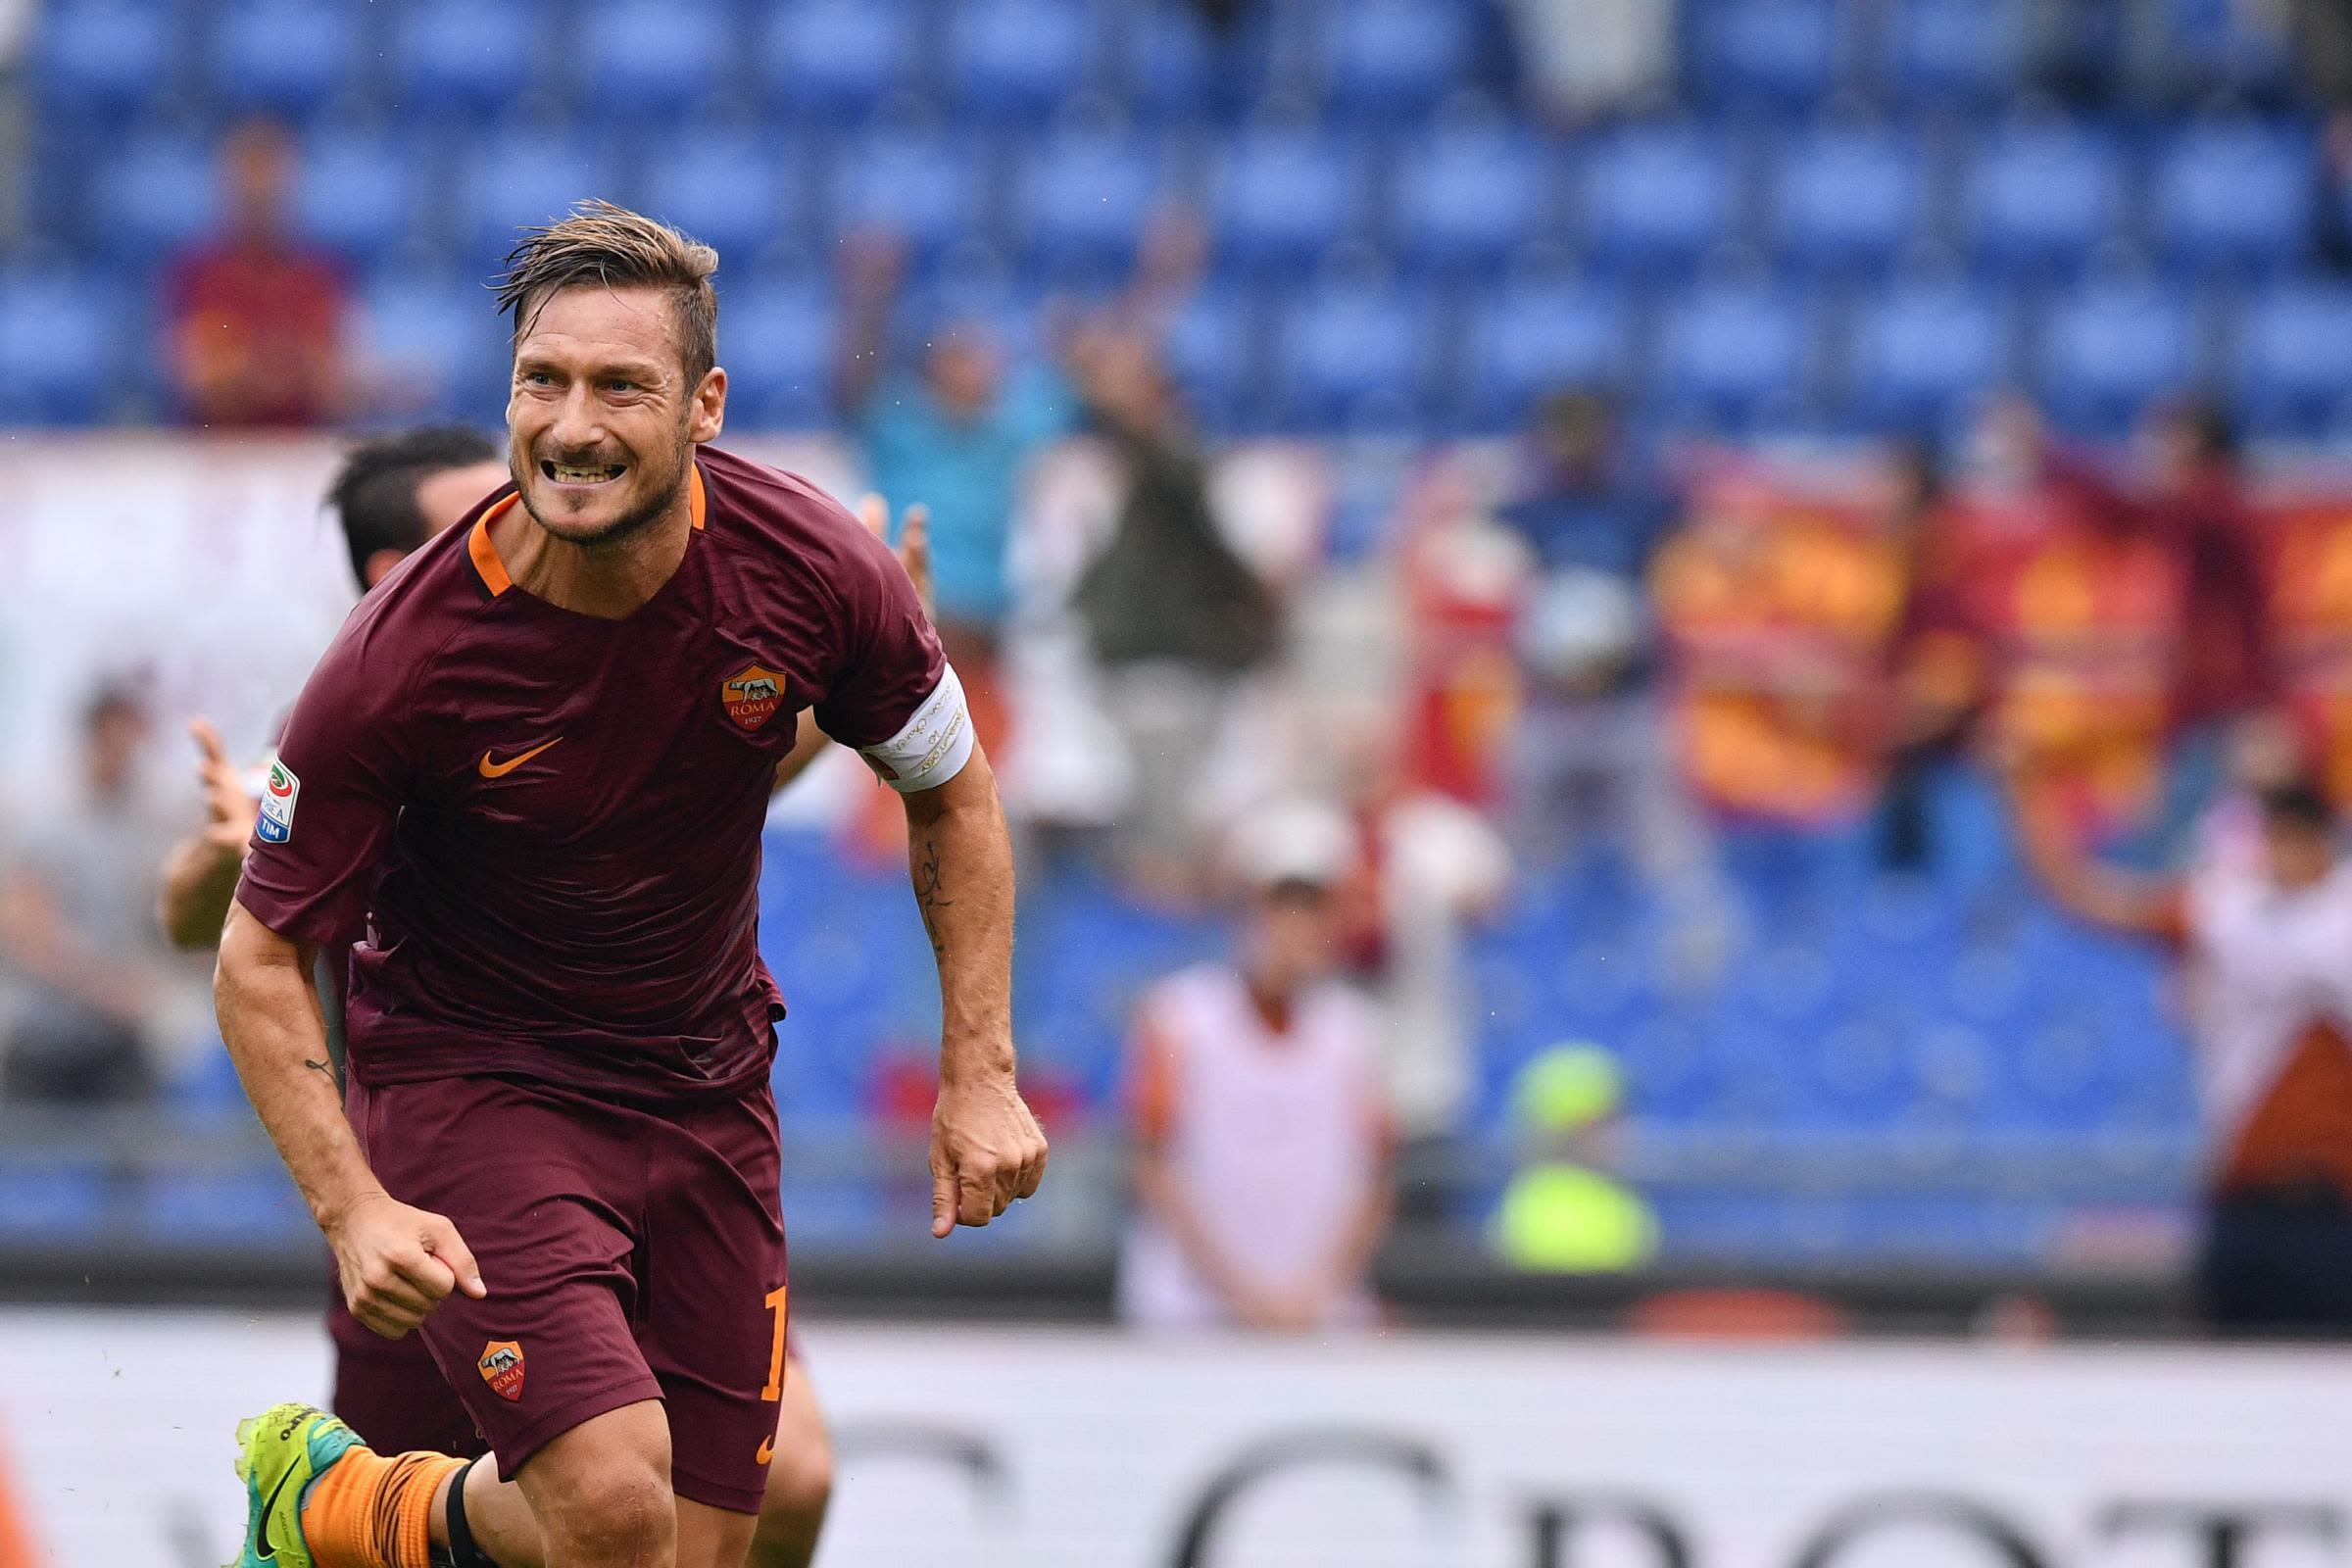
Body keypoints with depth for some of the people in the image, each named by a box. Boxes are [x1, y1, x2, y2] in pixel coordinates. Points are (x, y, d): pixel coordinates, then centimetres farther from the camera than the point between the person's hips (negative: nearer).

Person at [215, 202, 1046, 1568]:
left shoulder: (816, 571, -16)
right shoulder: (402, 661, -24)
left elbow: (952, 799, 4)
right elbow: (263, 956, -14)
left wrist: (980, 1073, -2)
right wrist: (355, 1208, -26)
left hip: (707, 1085, 5)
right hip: (470, 1079, -4)